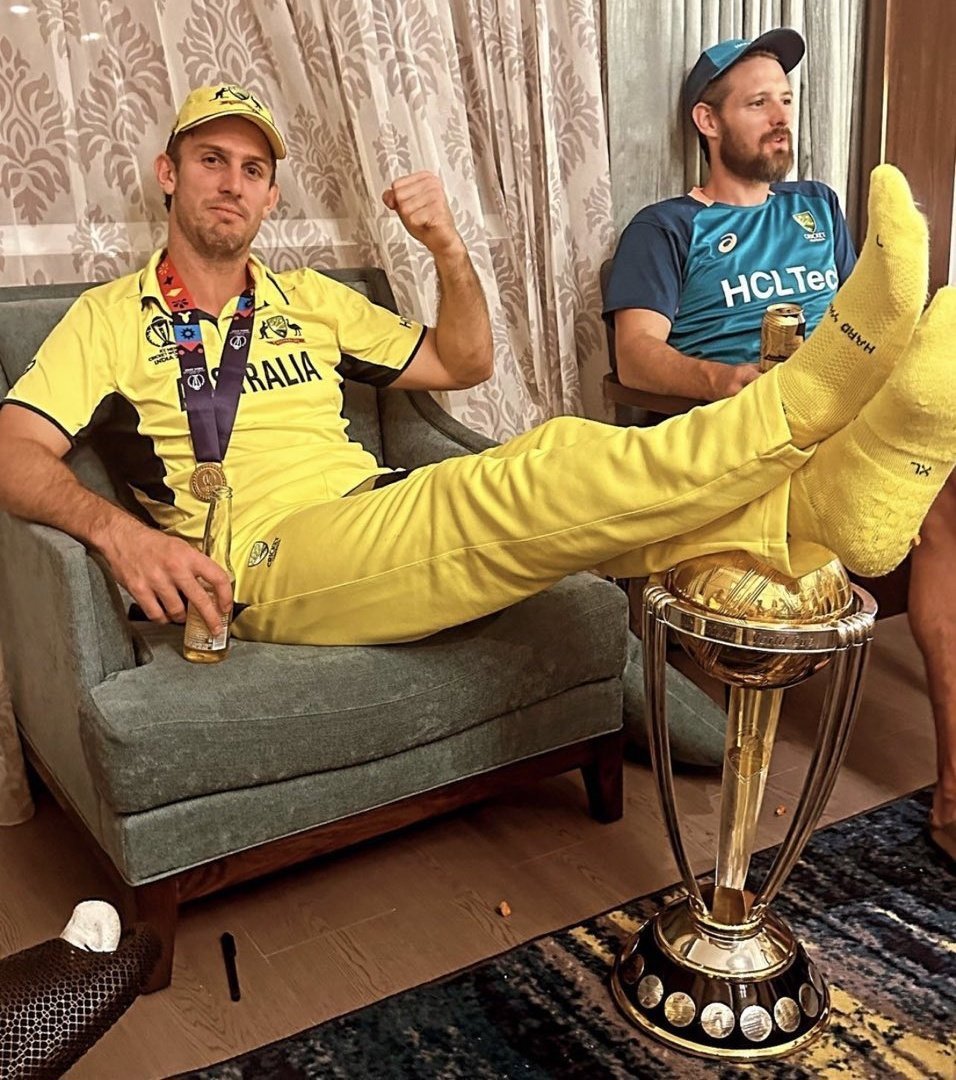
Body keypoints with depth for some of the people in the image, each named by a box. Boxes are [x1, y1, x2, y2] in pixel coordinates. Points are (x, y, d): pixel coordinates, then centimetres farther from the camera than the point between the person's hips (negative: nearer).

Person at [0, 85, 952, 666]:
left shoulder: (309, 299, 26)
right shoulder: (111, 315, 14)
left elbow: (462, 364, 25)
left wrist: (448, 251, 5)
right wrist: (114, 528, -22)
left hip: (389, 518, 5)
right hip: (277, 560, -5)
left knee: (583, 500, -25)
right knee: (554, 466, -29)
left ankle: (842, 494, -44)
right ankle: (829, 378, -36)